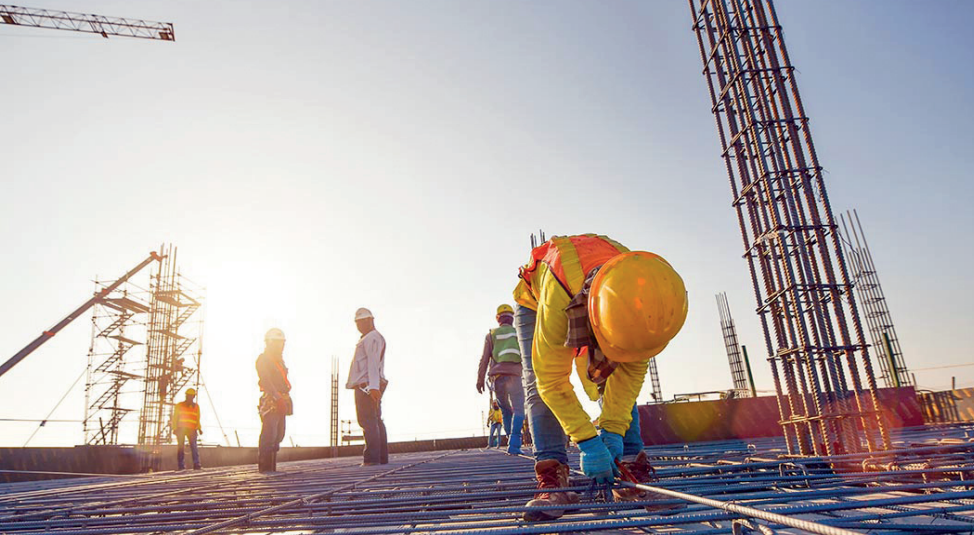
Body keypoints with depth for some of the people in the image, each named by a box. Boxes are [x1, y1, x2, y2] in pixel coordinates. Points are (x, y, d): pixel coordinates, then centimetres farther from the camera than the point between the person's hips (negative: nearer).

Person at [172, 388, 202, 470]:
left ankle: (197, 465, -19)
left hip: (192, 429, 1)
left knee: (194, 446, -13)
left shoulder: (196, 406, 17)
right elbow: (175, 418, 7)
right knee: (181, 447, -4)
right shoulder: (179, 405, 10)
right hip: (181, 429, -1)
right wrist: (175, 428, -4)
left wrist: (199, 428, 8)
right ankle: (181, 466, -1)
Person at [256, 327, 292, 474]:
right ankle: (264, 467, -6)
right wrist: (277, 398, -25)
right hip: (270, 402, -8)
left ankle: (272, 467, 14)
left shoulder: (279, 360, 22)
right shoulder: (263, 360, -4)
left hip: (281, 403, 8)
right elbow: (266, 381, -16)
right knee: (269, 435, -11)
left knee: (278, 435, 8)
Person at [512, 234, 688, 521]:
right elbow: (552, 381, -39)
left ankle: (631, 474, -7)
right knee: (539, 385, -19)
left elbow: (632, 369, -23)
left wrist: (613, 429, -28)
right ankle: (552, 476, -19)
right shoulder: (557, 298, -49)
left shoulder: (643, 294, -36)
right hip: (535, 302, -3)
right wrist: (588, 441, -38)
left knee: (617, 382, -9)